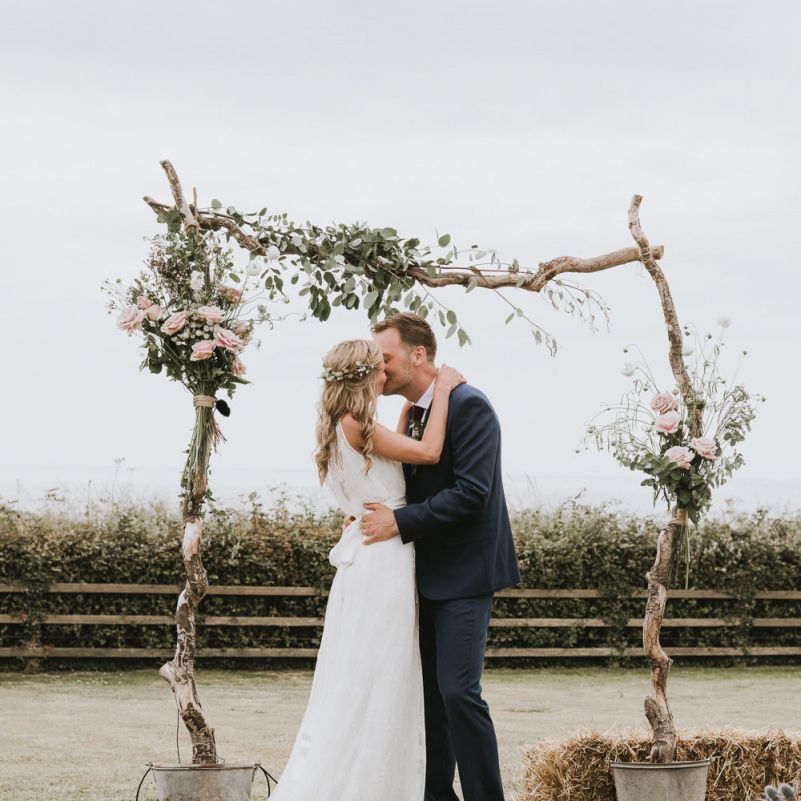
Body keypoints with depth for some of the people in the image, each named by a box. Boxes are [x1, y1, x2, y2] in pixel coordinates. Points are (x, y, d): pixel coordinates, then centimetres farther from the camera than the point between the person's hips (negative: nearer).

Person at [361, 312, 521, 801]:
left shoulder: (469, 406, -14)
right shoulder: (412, 413, 13)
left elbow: (471, 492, -22)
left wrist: (400, 522, -21)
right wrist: (376, 514, 1)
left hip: (464, 574, -9)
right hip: (429, 575, 9)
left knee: (458, 691, -14)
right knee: (429, 692, 10)